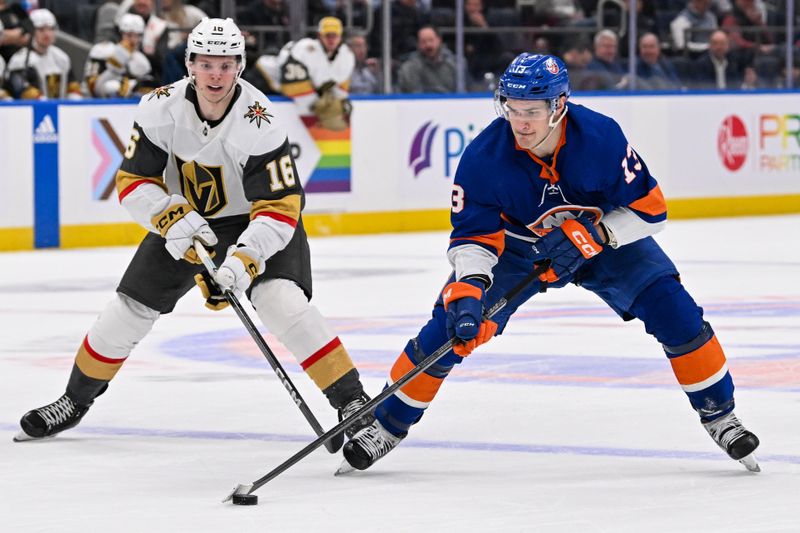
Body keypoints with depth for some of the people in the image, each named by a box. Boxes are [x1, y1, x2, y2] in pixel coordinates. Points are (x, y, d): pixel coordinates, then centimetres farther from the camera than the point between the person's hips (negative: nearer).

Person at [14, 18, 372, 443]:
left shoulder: (259, 123, -31)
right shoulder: (160, 109, -20)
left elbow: (280, 209, -31)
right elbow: (133, 182, -13)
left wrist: (243, 261, -45)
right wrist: (171, 216, -31)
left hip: (253, 221, -4)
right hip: (186, 219, 4)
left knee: (282, 301, -27)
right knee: (129, 308, 2)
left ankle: (353, 402, -20)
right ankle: (76, 399, 25)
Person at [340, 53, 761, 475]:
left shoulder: (601, 138, -30)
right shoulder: (484, 156, -29)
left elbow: (650, 208, -22)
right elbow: (473, 235, -24)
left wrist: (589, 235, -33)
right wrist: (467, 291, -41)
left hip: (603, 238, 0)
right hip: (514, 245, 0)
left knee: (675, 312, -15)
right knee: (451, 325, -13)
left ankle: (719, 416, 6)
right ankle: (387, 426, 5)